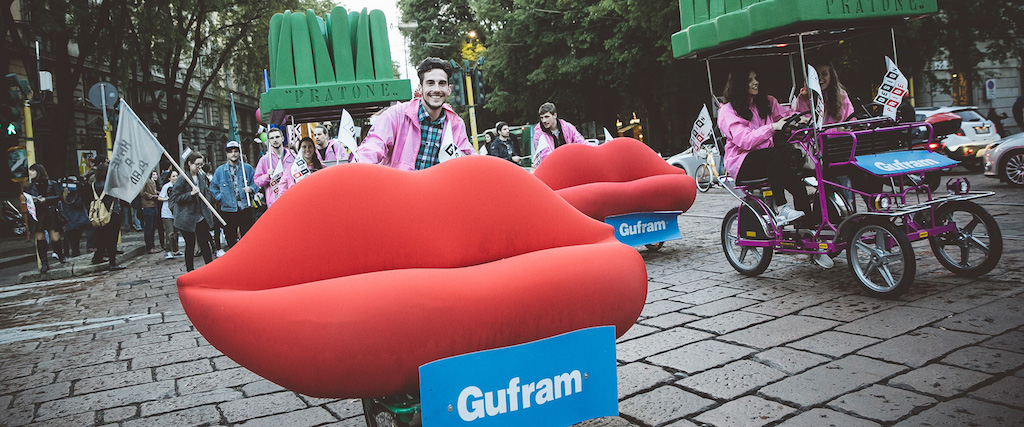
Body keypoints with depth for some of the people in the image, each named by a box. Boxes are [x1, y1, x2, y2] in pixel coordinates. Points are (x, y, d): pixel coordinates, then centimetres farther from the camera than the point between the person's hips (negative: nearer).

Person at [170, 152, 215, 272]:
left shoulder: (202, 176, 7)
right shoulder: (182, 179, -12)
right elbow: (174, 197, -13)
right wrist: (191, 194, -22)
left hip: (202, 216, 5)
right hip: (187, 218, -5)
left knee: (204, 242, 6)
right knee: (190, 245, 5)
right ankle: (190, 270, 17)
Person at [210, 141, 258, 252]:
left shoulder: (247, 168, 6)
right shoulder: (220, 171, 8)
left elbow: (255, 183, 10)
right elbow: (213, 187, 16)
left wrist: (251, 189, -11)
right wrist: (221, 198, 4)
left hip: (245, 209, -1)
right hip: (228, 211, 1)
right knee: (230, 239, 3)